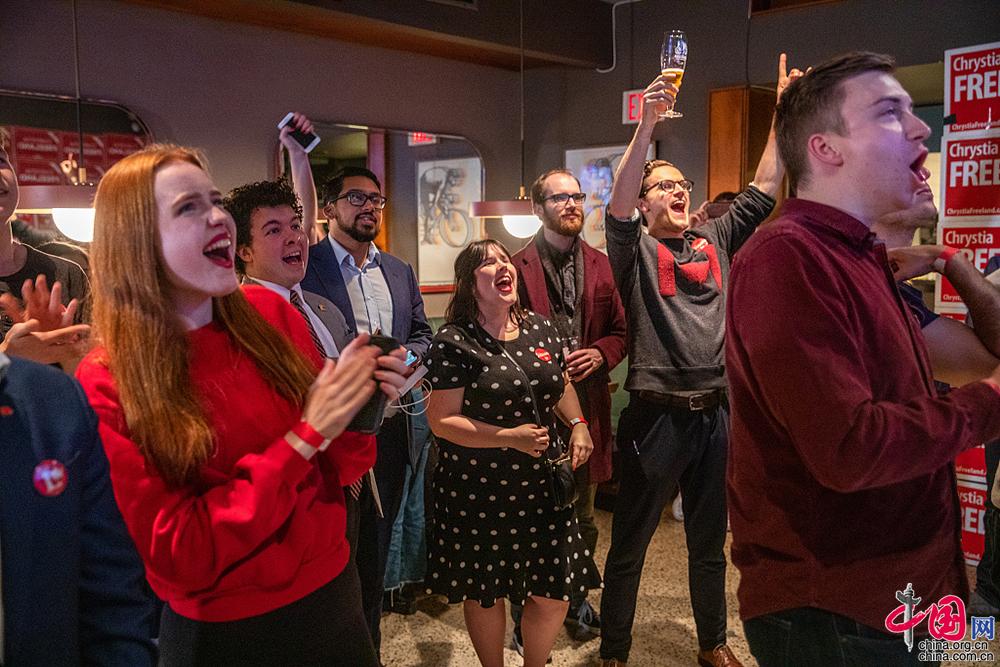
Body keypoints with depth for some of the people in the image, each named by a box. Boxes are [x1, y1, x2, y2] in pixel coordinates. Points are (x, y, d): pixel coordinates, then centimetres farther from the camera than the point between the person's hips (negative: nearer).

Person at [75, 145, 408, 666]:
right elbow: (179, 556, -19)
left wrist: (358, 406, -20)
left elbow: (329, 475, 1)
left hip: (332, 591, 4)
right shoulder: (108, 386, -17)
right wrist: (305, 437, -25)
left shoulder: (270, 314, -7)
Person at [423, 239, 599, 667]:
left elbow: (561, 386, 20)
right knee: (486, 592, 12)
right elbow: (441, 421, -14)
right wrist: (508, 437, -21)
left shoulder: (541, 330, 5)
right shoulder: (453, 343, -12)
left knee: (555, 594, 11)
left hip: (541, 485, 5)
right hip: (479, 492, -5)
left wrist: (577, 423, 2)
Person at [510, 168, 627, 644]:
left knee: (583, 516, 16)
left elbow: (620, 329, 12)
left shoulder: (601, 265, 10)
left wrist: (599, 354, -7)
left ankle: (576, 599, 35)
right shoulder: (518, 266, -4)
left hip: (587, 403, 4)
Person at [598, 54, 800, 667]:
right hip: (656, 414, -4)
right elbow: (618, 201, -20)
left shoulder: (716, 240, 11)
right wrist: (648, 122, -29)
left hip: (714, 412, 5)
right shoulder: (635, 248, -2)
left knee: (710, 542, 20)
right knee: (629, 545, 7)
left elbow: (764, 189, 10)